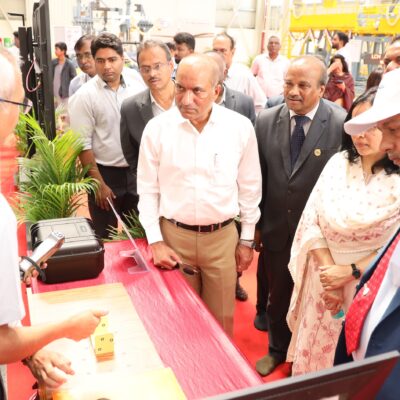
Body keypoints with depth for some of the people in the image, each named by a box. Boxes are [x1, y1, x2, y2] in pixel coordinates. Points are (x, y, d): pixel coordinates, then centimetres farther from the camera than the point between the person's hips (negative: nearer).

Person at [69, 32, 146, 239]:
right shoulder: (85, 96, -12)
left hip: (136, 170, 3)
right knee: (106, 238, 12)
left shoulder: (136, 80, -3)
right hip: (106, 174, -3)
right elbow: (83, 145, -10)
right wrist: (99, 183, -10)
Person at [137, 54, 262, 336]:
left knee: (222, 320, 14)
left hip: (223, 237, 0)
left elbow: (250, 186, 3)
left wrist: (247, 239, 7)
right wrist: (155, 241, -2)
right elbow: (148, 189, 1)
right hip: (174, 235, 0)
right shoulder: (157, 128, -7)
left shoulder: (240, 127, -7)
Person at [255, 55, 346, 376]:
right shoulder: (266, 121, -5)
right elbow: (258, 178, 1)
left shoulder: (342, 124, -16)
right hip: (276, 229, 3)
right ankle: (278, 349, 48)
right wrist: (256, 223, 5)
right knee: (278, 297, 21)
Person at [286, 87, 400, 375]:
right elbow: (311, 221, -4)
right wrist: (328, 269, -13)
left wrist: (350, 272, -16)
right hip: (325, 277, 4)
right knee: (313, 351, 20)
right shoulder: (338, 163, -3)